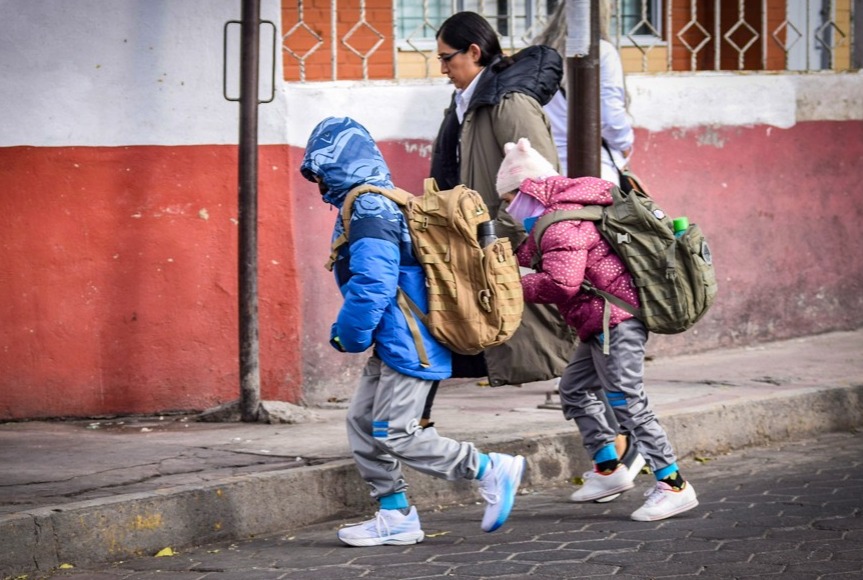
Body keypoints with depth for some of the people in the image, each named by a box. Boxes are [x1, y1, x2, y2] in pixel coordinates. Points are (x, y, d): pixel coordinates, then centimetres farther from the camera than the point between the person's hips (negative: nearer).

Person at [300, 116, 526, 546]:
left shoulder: (367, 211, -18)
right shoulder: (379, 203, 15)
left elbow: (372, 284, -25)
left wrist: (347, 334, -13)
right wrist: (353, 333, 22)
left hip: (408, 344, -11)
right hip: (393, 344, 11)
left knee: (395, 436, -9)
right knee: (363, 422, 11)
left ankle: (491, 470, -1)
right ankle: (395, 516, 15)